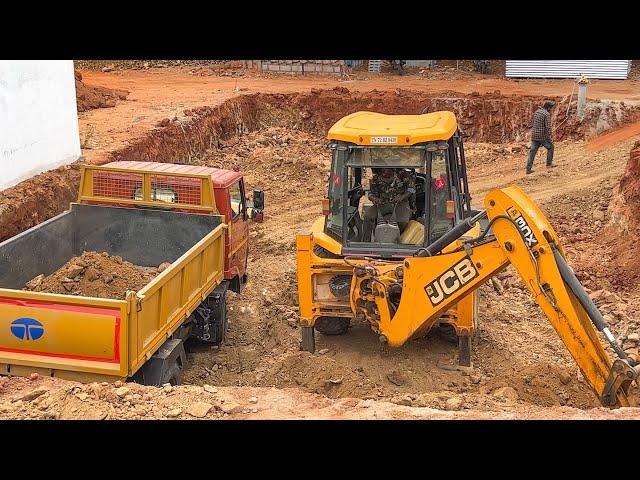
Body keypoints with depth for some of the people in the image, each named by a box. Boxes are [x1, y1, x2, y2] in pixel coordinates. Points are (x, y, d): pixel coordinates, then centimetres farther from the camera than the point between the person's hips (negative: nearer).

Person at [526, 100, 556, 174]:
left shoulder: (536, 112, 11)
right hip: (542, 136, -6)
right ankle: (549, 164, 24)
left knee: (532, 152, 4)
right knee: (550, 147, 17)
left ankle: (529, 169, 0)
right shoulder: (547, 114, -13)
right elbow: (548, 127, -18)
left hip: (534, 135, 6)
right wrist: (549, 138, -16)